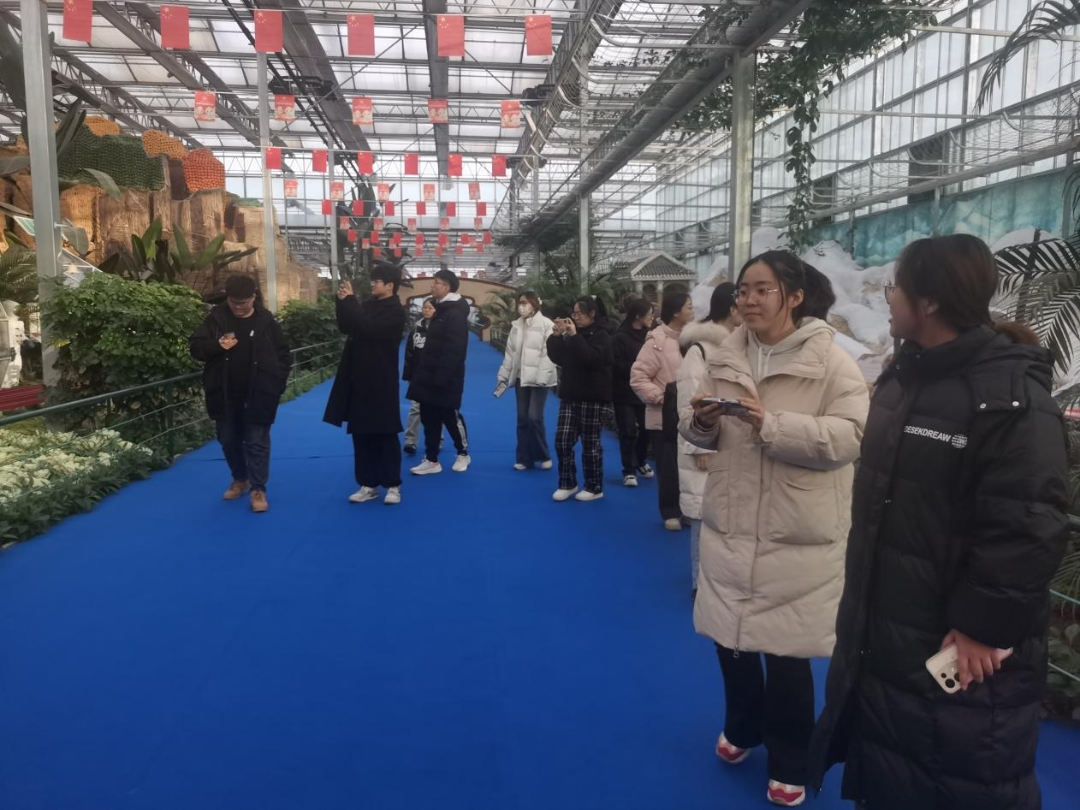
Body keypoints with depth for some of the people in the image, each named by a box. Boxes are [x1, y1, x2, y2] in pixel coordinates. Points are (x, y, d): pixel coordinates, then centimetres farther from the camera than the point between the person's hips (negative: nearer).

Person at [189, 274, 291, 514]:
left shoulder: (267, 321, -4)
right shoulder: (216, 318, -1)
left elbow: (284, 355, 1)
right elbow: (195, 346, -1)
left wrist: (276, 386, -5)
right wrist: (217, 345, -21)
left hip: (258, 395, -3)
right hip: (224, 395, 3)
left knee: (257, 442, 1)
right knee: (228, 440, 15)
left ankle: (258, 489, 8)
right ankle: (240, 479, 35)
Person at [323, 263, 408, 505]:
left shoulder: (396, 312, -12)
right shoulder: (369, 304, 11)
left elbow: (368, 329, -24)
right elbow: (346, 327, 10)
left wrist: (350, 301, -18)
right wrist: (343, 301, -3)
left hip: (381, 383, -7)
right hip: (360, 379, 7)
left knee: (385, 435, 0)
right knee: (361, 434, 9)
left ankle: (393, 485, 10)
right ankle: (368, 485, 17)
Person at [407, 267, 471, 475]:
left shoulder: (455, 314, -17)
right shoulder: (442, 310, 14)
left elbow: (453, 351, -24)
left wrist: (441, 377, -26)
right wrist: (422, 372, 16)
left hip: (445, 379, -9)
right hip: (431, 376, 9)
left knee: (450, 417, 4)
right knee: (429, 418, 10)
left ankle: (463, 454, 22)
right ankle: (432, 460, 16)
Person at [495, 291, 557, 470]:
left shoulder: (546, 325, -7)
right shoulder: (517, 325, 11)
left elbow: (549, 353, -13)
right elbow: (510, 352, 12)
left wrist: (542, 377, -19)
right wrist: (503, 376, 10)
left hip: (539, 378, -5)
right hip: (521, 377, 6)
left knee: (534, 417, -10)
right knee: (522, 419, 6)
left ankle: (544, 456, 9)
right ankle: (524, 458, 15)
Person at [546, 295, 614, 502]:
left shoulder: (601, 335, -6)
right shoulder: (574, 333, 14)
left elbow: (591, 358, -24)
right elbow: (557, 357, 8)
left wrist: (574, 336, -24)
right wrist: (557, 336, -5)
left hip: (592, 397, -6)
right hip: (570, 395, 6)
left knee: (590, 444, 0)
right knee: (562, 441, 1)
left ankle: (595, 488, 12)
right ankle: (567, 484, 13)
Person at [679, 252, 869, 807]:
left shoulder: (830, 361, -9)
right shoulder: (728, 357, 6)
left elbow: (849, 437, -19)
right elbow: (704, 437, 13)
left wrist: (770, 422, -27)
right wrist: (700, 419, -10)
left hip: (797, 534, -5)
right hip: (730, 522, 5)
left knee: (786, 651, 8)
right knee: (728, 636, 18)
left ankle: (790, 763, 32)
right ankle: (743, 728, 45)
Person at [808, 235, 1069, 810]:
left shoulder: (1012, 396, -21)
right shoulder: (902, 377, 7)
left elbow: (1029, 530, -24)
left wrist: (983, 627, -19)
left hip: (960, 658, -8)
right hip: (883, 639, 9)